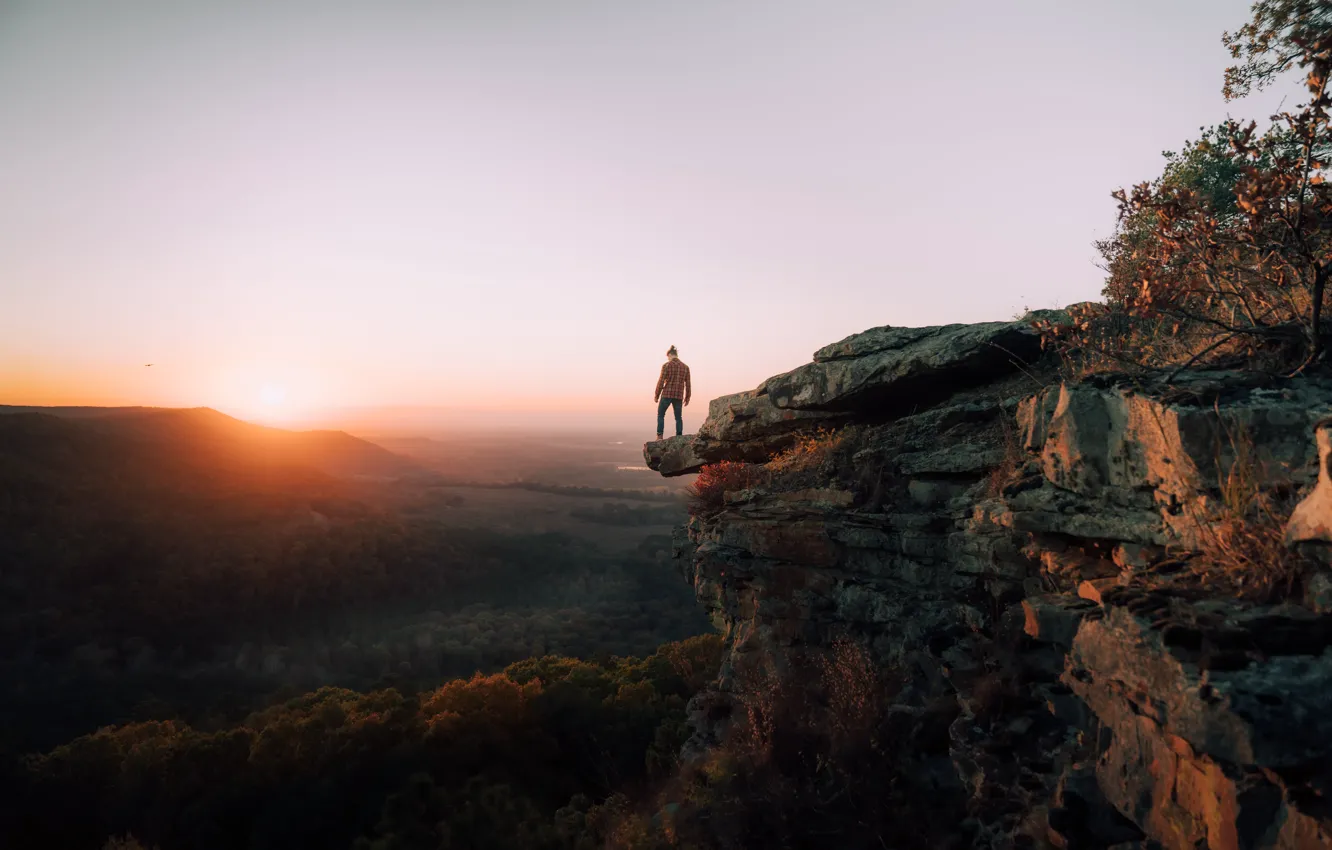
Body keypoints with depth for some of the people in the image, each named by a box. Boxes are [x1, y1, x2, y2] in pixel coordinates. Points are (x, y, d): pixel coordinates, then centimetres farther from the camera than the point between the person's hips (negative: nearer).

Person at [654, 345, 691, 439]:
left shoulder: (666, 365, -6)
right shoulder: (685, 367, 7)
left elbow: (661, 382, -9)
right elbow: (687, 384, 7)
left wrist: (656, 395, 0)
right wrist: (687, 398, 15)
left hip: (667, 394, -3)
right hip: (678, 396, 3)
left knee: (660, 415, 10)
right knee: (678, 417, 12)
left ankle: (659, 437, 0)